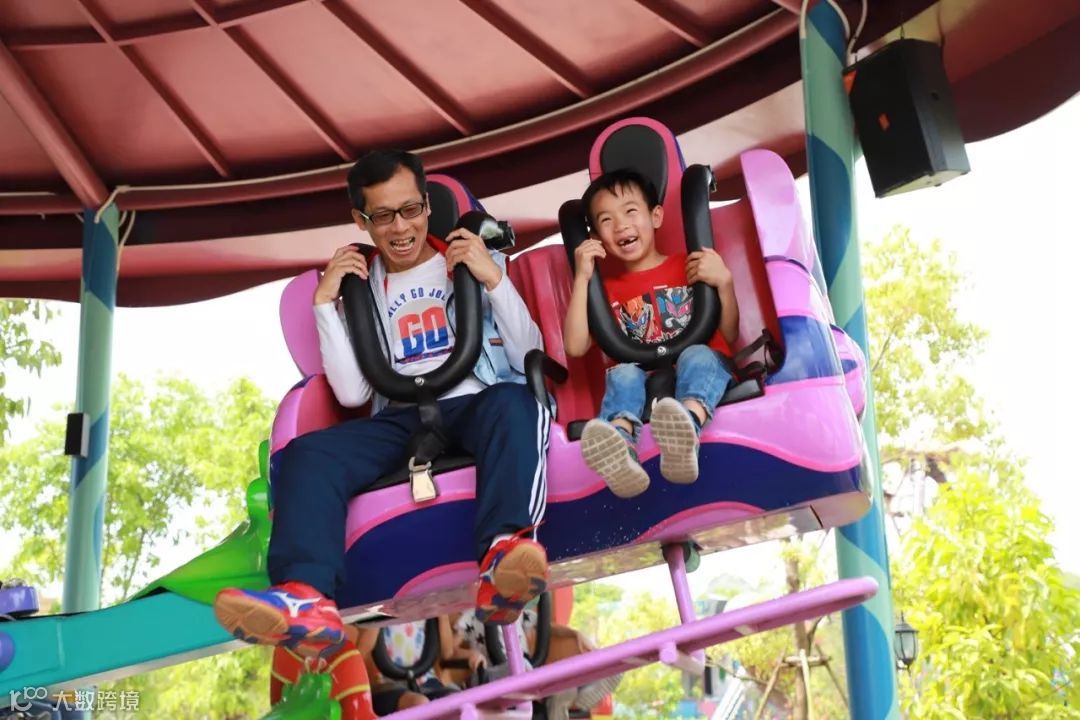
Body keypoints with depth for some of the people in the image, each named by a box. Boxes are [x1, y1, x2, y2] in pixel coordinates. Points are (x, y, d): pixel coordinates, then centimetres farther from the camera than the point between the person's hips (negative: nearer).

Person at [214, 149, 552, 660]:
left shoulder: (474, 261, 15)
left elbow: (529, 357, 4)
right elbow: (353, 394, 6)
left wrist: (495, 280, -7)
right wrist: (325, 304, 3)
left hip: (477, 404, -2)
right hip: (401, 420, 2)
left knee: (511, 402, -36)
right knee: (305, 454, -24)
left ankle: (503, 562, -57)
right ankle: (306, 599, -48)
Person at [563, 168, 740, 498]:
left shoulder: (689, 266, 15)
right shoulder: (607, 289, 20)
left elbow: (728, 336, 8)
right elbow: (575, 347, 3)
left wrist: (724, 281, -8)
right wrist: (582, 278, 1)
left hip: (701, 370, -1)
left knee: (696, 354, -32)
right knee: (623, 373, -30)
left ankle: (685, 433, -66)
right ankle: (620, 451, -64)